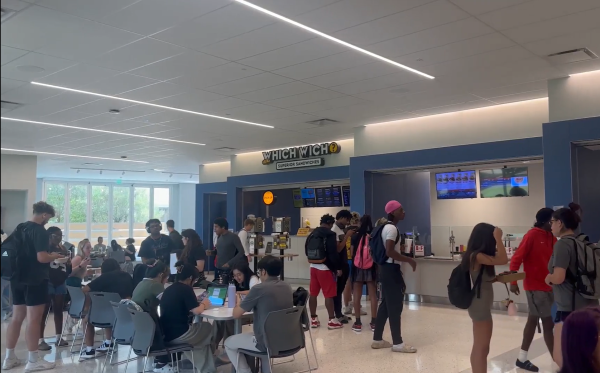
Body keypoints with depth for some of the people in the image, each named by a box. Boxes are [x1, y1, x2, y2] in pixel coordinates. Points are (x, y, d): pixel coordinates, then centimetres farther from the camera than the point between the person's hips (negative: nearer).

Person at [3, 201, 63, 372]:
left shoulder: (19, 228, 11)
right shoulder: (40, 231, -15)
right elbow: (41, 257, -25)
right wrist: (54, 256, -5)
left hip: (18, 279, 9)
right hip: (35, 281, -9)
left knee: (16, 318, 14)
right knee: (34, 320, -2)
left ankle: (9, 358, 21)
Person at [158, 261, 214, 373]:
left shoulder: (169, 289, 10)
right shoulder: (186, 289, -12)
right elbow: (197, 311, -16)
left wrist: (199, 303, 13)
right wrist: (203, 304, 4)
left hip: (165, 333, 7)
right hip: (178, 334, -7)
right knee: (208, 328, 17)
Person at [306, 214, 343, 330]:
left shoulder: (312, 234, 10)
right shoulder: (330, 234, -12)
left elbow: (306, 250, 14)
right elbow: (333, 253, -18)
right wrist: (338, 267, -11)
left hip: (313, 266, 7)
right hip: (325, 267, -7)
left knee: (313, 294, 10)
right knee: (329, 295, -1)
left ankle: (313, 319, 16)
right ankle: (332, 321, 4)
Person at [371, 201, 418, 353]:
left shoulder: (386, 227, 16)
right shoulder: (392, 228, -17)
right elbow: (389, 252, -25)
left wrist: (400, 248, 18)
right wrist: (409, 260, -19)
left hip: (386, 268, 11)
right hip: (391, 269, -11)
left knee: (386, 304, 14)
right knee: (395, 305, -4)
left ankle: (377, 339, 20)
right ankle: (397, 343, 3)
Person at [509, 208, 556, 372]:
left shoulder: (551, 237, 8)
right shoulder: (532, 235, -14)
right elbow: (517, 258, -17)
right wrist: (513, 281, -21)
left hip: (547, 286, 8)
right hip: (536, 286, -8)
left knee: (533, 320, 15)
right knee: (548, 323, -3)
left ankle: (522, 359, 26)